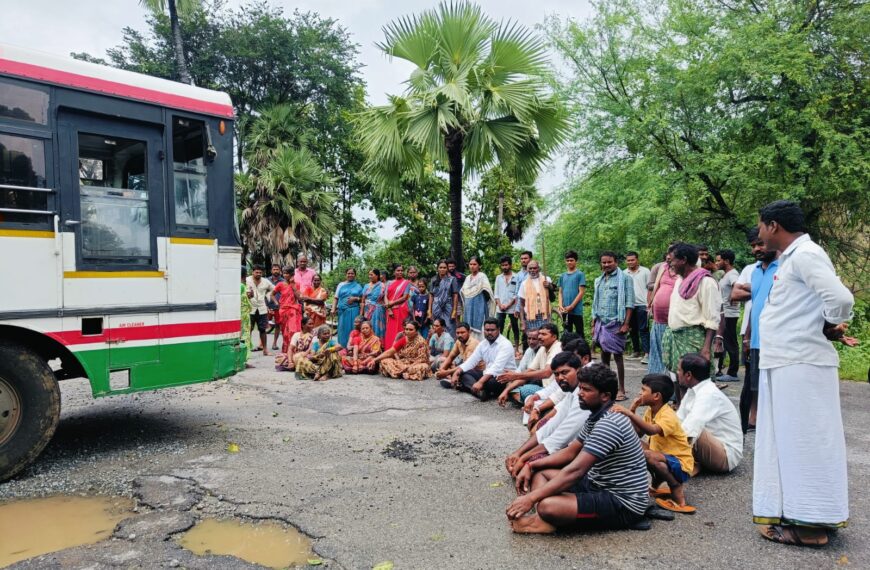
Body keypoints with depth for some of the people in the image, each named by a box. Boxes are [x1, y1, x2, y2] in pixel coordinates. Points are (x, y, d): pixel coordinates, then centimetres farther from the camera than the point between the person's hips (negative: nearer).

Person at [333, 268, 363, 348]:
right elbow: (336, 298, 8)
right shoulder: (341, 285, 12)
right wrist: (333, 309, -3)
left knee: (353, 330, -4)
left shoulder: (358, 286, 10)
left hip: (354, 311, -1)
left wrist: (355, 298, -9)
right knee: (343, 330, 0)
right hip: (343, 311, 1)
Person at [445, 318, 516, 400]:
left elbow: (496, 367, -30)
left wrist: (480, 382, -42)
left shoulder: (505, 344, -17)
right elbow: (471, 361, 5)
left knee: (491, 382, -40)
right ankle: (480, 391, -32)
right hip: (488, 375, 8)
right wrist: (456, 373, -11)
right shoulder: (483, 343, 7)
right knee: (463, 373, -9)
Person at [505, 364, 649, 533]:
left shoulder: (609, 424, -23)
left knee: (547, 506, -36)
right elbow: (570, 452, 17)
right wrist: (531, 465, 5)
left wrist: (531, 498, -27)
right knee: (539, 472, 7)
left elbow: (575, 471, -28)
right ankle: (543, 519, -17)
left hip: (623, 504, -11)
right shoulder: (595, 418, 9)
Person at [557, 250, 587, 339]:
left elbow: (581, 292, -7)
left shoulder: (580, 274, -2)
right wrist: (560, 306, -3)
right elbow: (560, 292, 13)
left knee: (579, 334, -2)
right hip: (565, 311, 5)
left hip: (576, 310, -5)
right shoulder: (562, 276, 13)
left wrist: (571, 306, -12)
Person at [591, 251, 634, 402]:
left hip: (616, 323, -6)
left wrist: (626, 324, -15)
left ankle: (621, 390, 7)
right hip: (601, 323, 6)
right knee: (604, 355, 11)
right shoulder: (599, 280, 14)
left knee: (617, 356, -1)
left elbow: (629, 303, -9)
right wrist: (593, 325, 14)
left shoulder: (624, 278, -5)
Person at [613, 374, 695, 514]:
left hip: (680, 465, -8)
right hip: (664, 457, 8)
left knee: (647, 455, -32)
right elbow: (637, 434, -2)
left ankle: (677, 488, -11)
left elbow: (652, 430, -44)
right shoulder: (650, 411, 3)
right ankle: (656, 484, 7)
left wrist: (630, 414, -52)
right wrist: (632, 411, -10)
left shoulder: (668, 416, -24)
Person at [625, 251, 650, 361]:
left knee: (644, 330, -8)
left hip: (642, 305, -4)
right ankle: (637, 351, 22)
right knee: (632, 330, 11)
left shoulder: (645, 271, 1)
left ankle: (646, 353, -11)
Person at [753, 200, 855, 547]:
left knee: (805, 441, -3)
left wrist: (830, 328, -7)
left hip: (801, 365, -10)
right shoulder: (791, 257, 17)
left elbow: (840, 299, -24)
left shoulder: (804, 255, -14)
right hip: (784, 364, 10)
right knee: (790, 440, 14)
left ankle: (810, 524, 6)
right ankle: (794, 513, 23)